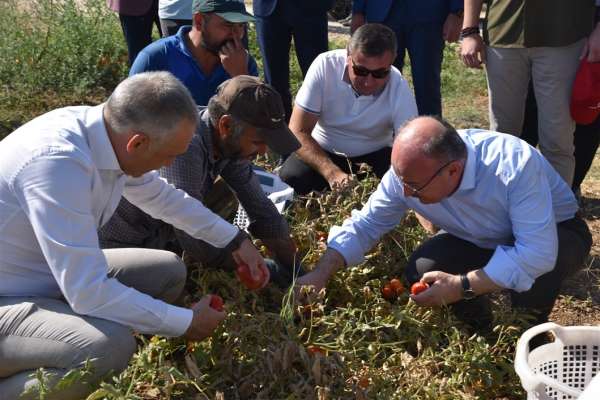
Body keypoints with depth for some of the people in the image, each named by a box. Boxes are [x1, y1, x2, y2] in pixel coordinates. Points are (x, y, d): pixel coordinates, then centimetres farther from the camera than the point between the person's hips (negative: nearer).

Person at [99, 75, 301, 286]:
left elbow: (261, 209, -2)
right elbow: (197, 244, -32)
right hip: (118, 244, -8)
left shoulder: (230, 142, -10)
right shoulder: (184, 147, -35)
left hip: (158, 232, 8)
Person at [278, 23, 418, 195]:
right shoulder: (325, 66, -21)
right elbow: (298, 132, -22)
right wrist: (332, 173, -37)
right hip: (321, 152, 0)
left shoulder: (400, 90, -19)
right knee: (289, 178, -29)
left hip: (375, 156, 1)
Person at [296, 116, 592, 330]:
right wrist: (320, 274, -24)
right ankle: (482, 333, 9)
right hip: (483, 240, 4)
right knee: (421, 272, -19)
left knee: (532, 269, -37)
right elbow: (365, 224, -13)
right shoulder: (409, 171, -24)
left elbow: (538, 252, -42)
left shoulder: (515, 165, -40)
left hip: (555, 232, -4)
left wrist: (461, 287, -42)